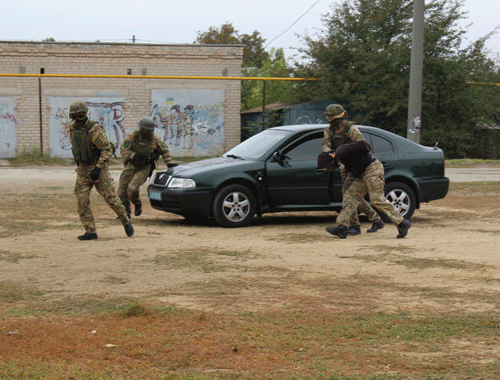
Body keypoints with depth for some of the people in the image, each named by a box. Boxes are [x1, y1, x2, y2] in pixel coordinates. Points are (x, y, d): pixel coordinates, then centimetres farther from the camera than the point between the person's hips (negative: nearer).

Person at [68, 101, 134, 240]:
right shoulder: (73, 128, 2)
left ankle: (126, 221, 23)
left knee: (111, 198, 0)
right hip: (82, 170, 6)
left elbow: (107, 149, -22)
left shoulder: (94, 129, -19)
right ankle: (90, 232, -1)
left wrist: (98, 168, -28)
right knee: (82, 201, -6)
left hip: (98, 169, -5)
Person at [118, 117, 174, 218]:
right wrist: (135, 156, -28)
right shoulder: (132, 136, -11)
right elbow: (123, 150, -14)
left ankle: (138, 204, 7)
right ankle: (126, 213, 26)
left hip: (144, 168, -2)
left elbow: (165, 150, 8)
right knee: (122, 192, 3)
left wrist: (169, 163, 1)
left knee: (132, 188, -25)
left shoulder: (155, 139, -8)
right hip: (131, 166, 2)